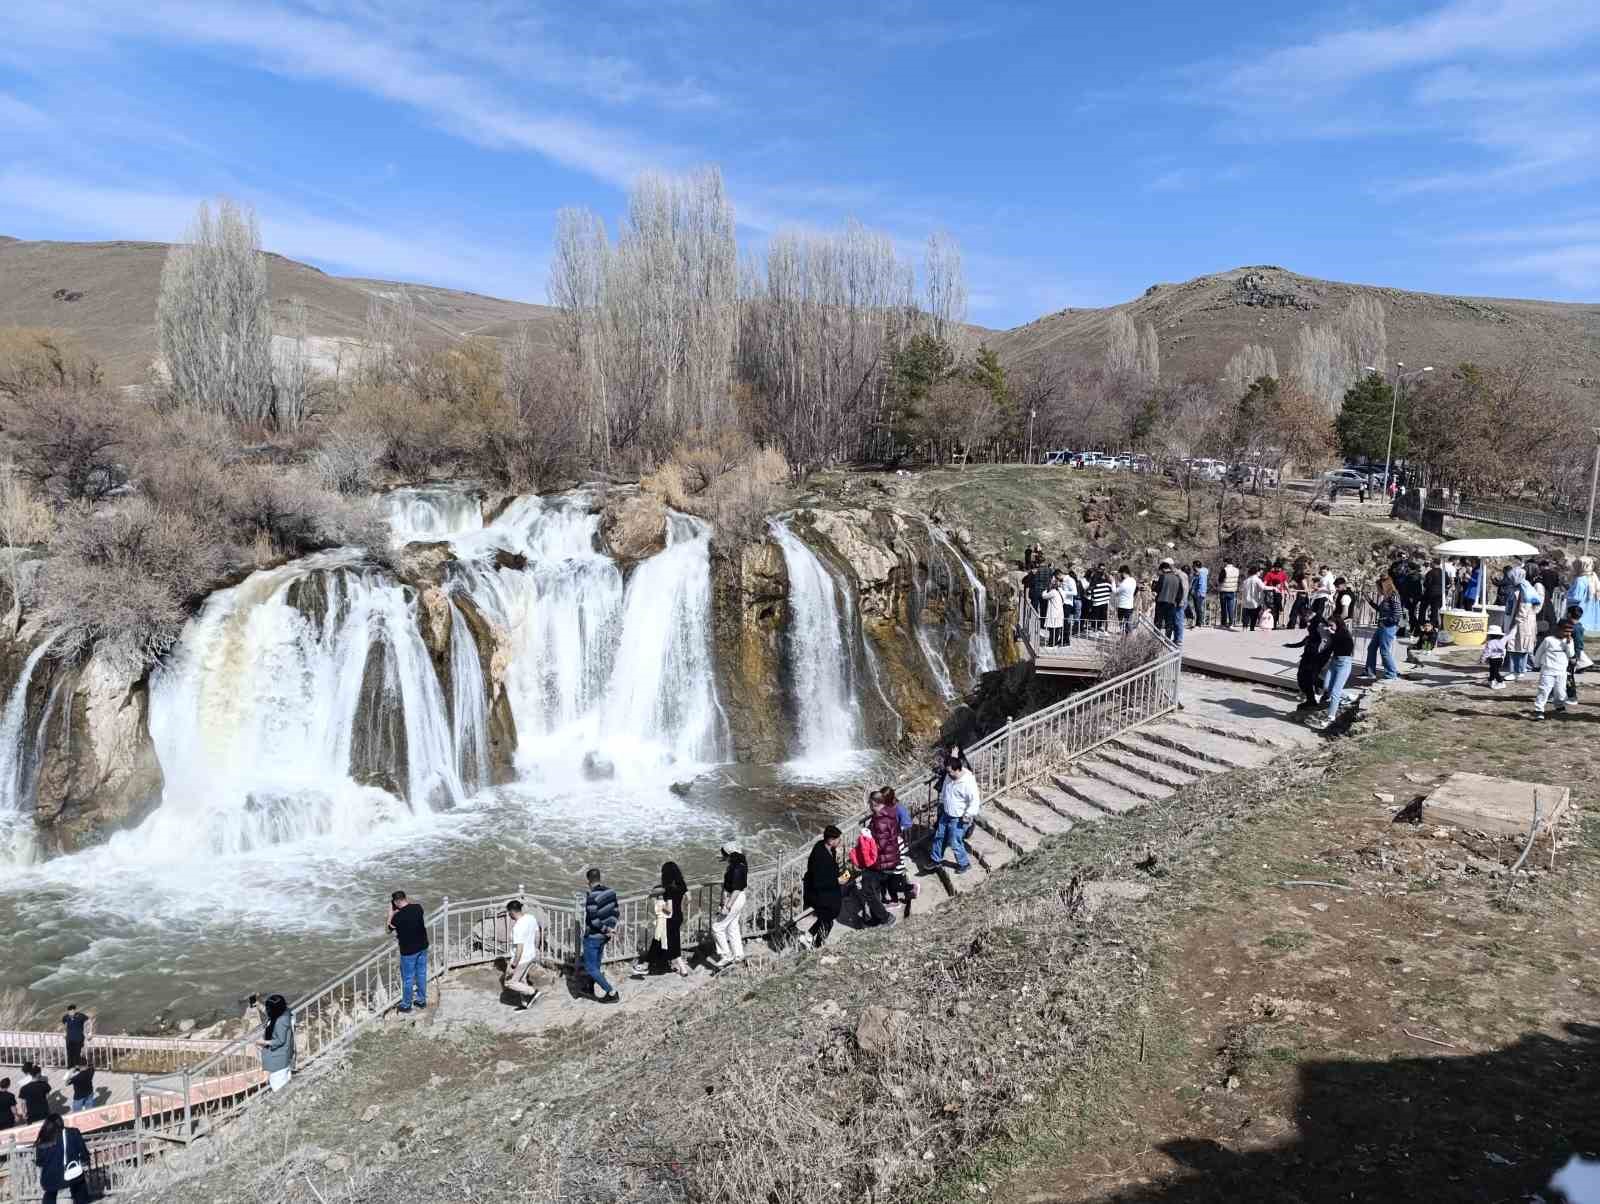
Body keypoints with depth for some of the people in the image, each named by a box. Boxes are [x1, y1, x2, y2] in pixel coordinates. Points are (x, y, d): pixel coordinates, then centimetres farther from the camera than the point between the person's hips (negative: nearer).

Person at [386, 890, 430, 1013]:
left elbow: (390, 929, -2)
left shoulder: (398, 916, -22)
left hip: (408, 951, -5)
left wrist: (390, 914, 3)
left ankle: (406, 1005, 26)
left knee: (408, 978, 11)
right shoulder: (418, 907, -9)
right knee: (421, 974, 19)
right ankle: (422, 1000, 32)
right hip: (422, 947, 5)